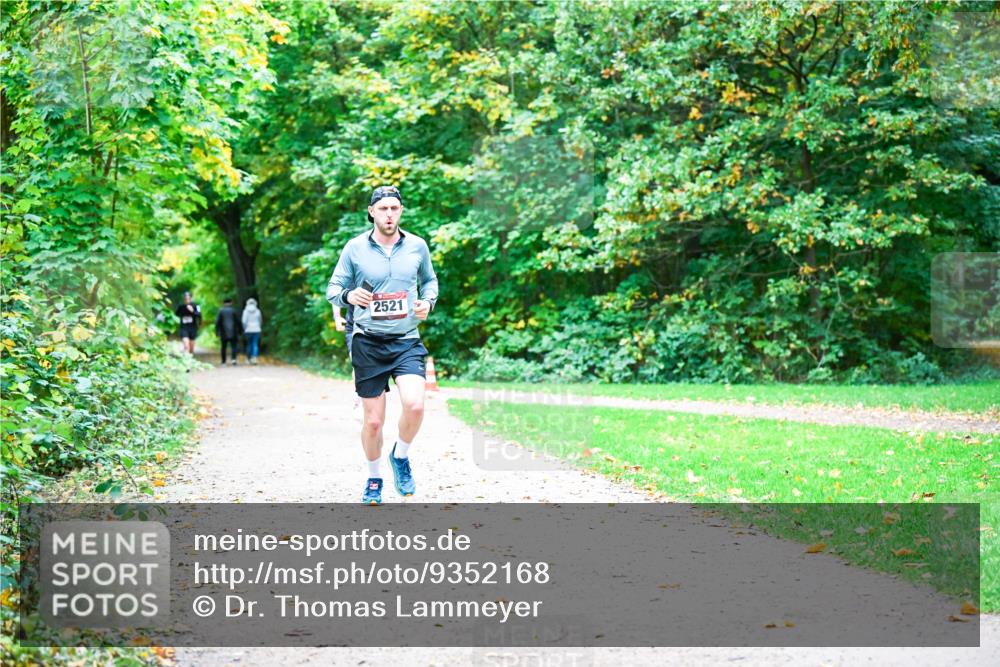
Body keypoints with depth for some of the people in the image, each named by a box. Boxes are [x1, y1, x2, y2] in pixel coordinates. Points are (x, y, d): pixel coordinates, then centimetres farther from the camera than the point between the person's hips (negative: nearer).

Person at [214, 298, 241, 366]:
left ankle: (224, 362, 9)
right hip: (233, 332, 0)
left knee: (224, 347, 9)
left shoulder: (221, 311, -1)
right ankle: (234, 359, -21)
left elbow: (217, 322, -5)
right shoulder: (233, 311, 1)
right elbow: (237, 322, 0)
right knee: (233, 346, 0)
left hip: (224, 333, 0)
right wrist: (239, 331, 8)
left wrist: (217, 332, 0)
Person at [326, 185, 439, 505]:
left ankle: (400, 457, 8)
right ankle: (374, 478, 28)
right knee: (373, 421, 2)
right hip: (368, 343, -1)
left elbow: (429, 280, 21)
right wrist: (348, 295, -19)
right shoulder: (355, 248, -1)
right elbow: (333, 288, 4)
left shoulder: (417, 246, 4)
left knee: (414, 405, -22)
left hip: (407, 342, 1)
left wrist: (428, 302, 0)